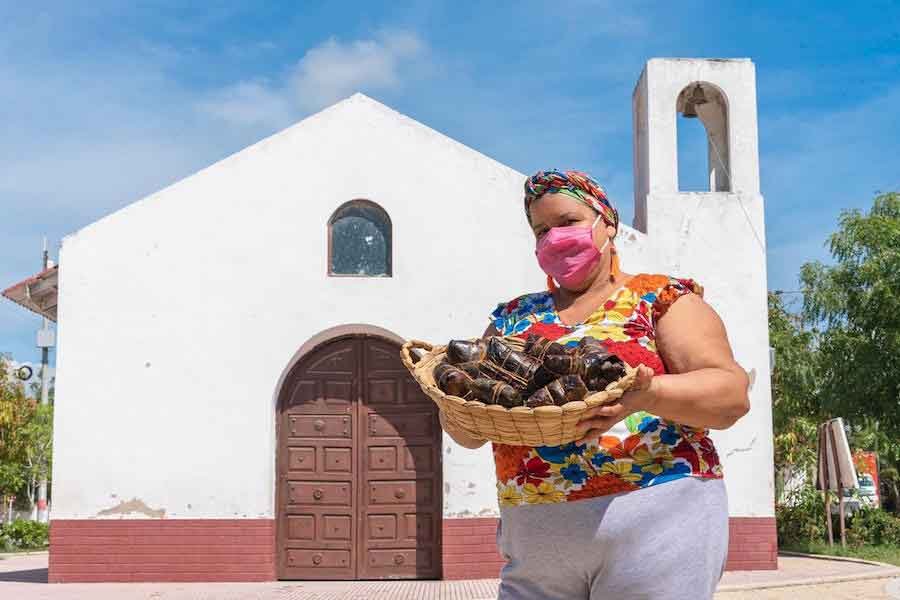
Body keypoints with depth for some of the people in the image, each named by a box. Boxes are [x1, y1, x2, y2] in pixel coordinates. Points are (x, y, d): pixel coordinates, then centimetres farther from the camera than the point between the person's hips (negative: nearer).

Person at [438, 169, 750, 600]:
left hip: (655, 520, -4)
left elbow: (732, 394, -7)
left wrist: (646, 396, -26)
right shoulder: (512, 318, 15)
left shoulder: (662, 299, 3)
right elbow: (471, 433, 15)